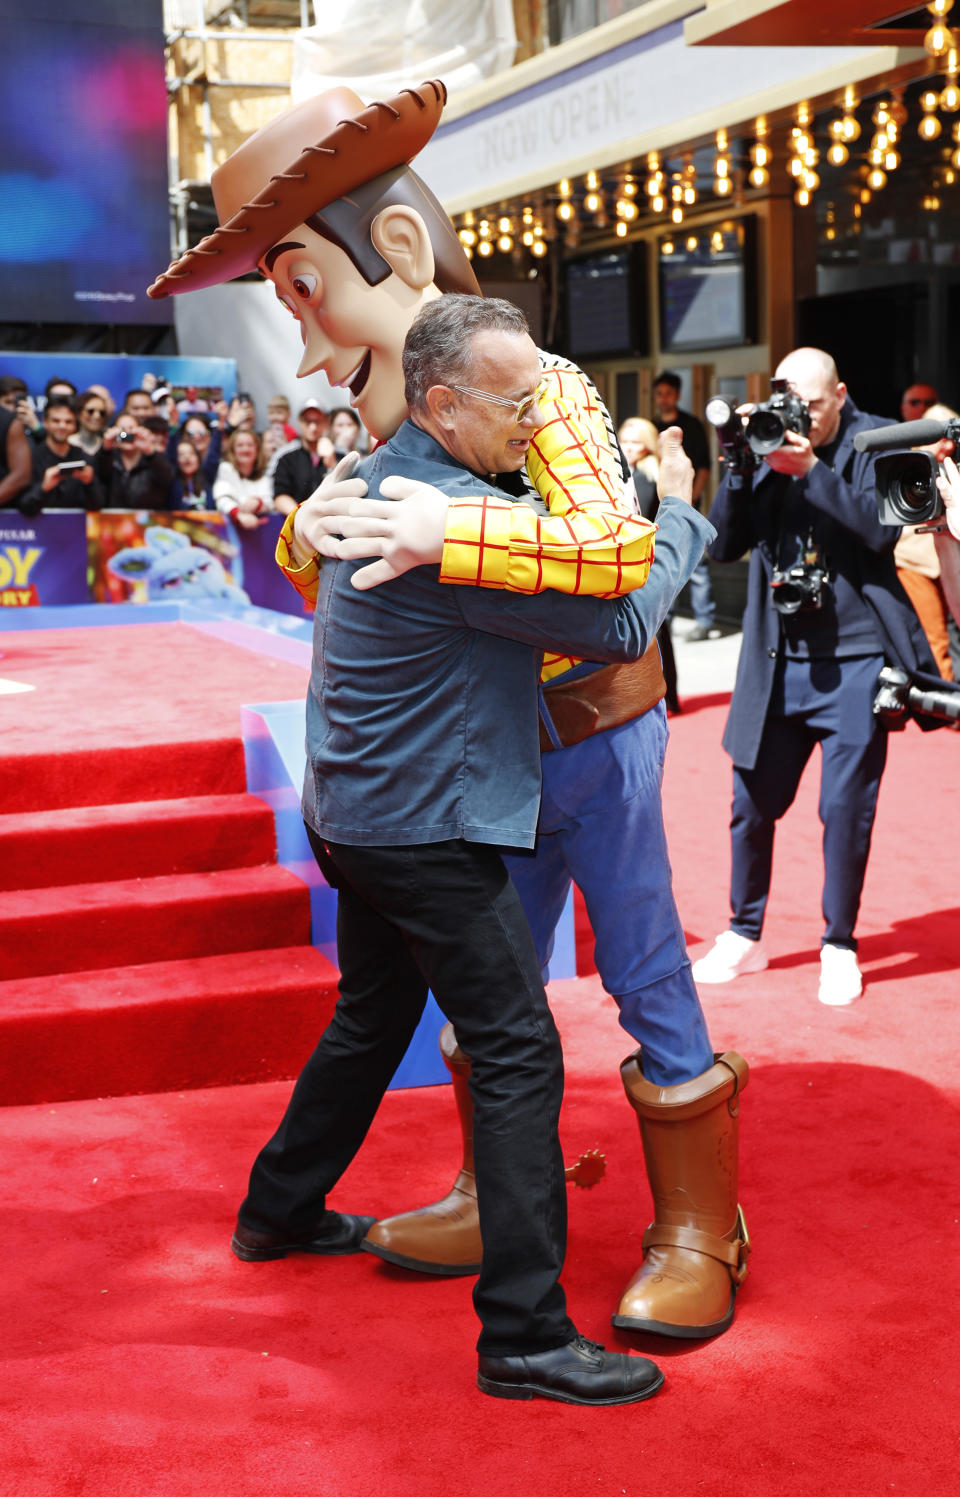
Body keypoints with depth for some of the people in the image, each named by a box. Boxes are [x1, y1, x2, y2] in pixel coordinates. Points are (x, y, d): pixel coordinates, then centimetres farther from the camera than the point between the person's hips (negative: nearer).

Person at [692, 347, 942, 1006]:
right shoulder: (765, 444, 5)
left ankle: (840, 948, 17)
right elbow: (724, 544, 2)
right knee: (752, 803, 8)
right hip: (777, 662, 3)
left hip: (855, 660, -3)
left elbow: (881, 528, -15)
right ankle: (745, 937, 26)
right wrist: (740, 467, -11)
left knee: (846, 809, 0)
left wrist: (812, 468, -22)